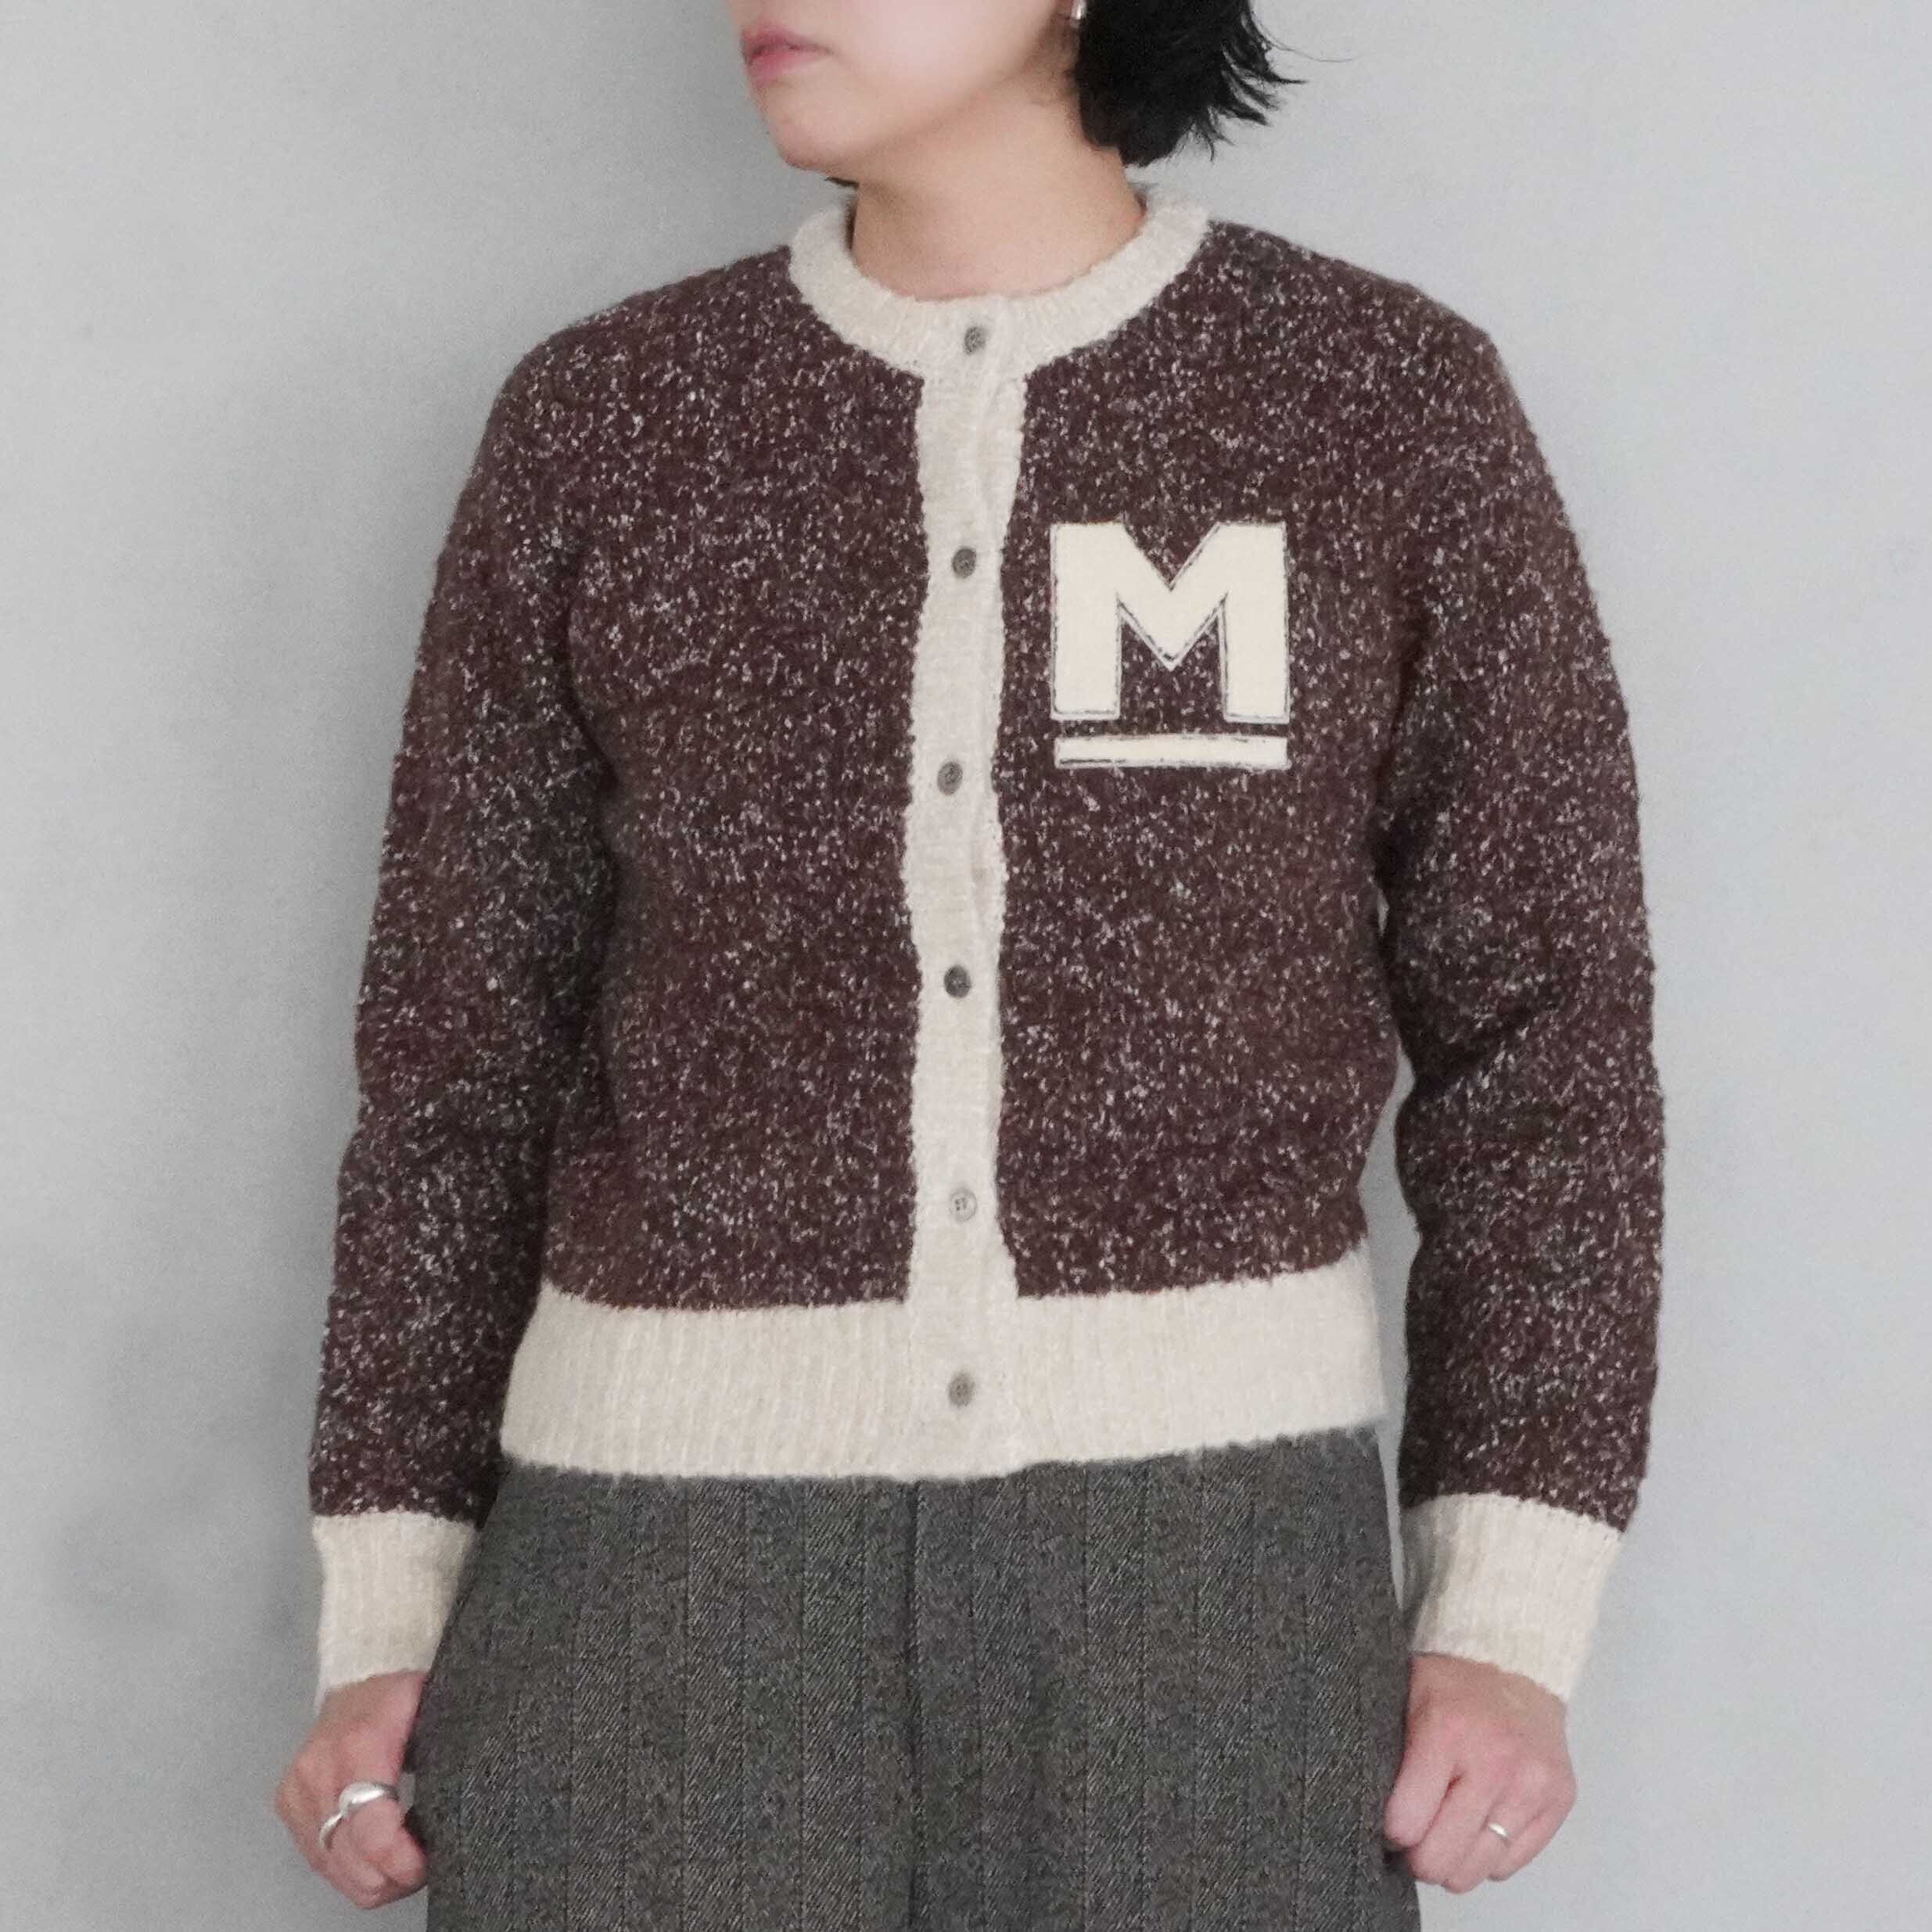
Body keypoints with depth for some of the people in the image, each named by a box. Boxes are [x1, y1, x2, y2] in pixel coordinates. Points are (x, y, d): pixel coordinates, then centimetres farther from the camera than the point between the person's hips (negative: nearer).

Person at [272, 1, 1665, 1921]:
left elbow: (1537, 1024, 2)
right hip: (682, 1548, 1)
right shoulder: (601, 422, 3)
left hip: (1197, 1545, -1)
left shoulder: (1390, 401, 0)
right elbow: (465, 1037, 7)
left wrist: (1513, 1615, -4)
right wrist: (386, 1611, 3)